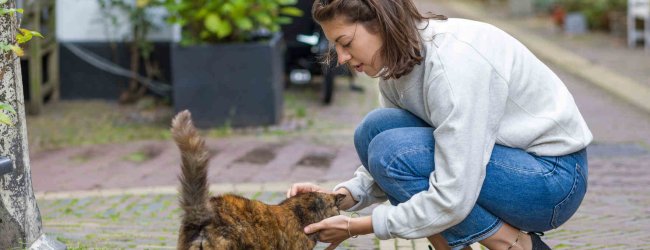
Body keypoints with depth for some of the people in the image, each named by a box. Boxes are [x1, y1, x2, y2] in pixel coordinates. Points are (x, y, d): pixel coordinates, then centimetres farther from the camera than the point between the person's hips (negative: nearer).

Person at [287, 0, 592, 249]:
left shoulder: (454, 60, -28)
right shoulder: (399, 63, -1)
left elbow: (452, 200, -30)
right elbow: (389, 169, 7)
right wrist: (341, 197, -12)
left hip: (552, 177, -8)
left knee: (392, 148, -24)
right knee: (375, 130, -9)